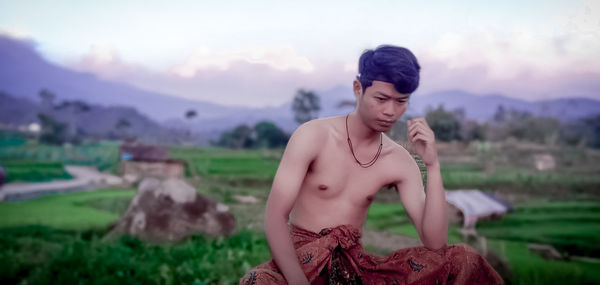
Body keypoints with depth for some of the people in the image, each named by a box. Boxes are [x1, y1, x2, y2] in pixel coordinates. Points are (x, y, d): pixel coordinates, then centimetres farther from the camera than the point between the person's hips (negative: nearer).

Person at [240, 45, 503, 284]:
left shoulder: (400, 162, 2)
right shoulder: (313, 136, -8)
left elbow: (435, 243, -7)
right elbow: (275, 217, -13)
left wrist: (433, 165, -15)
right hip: (299, 262, -3)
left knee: (464, 260, -13)